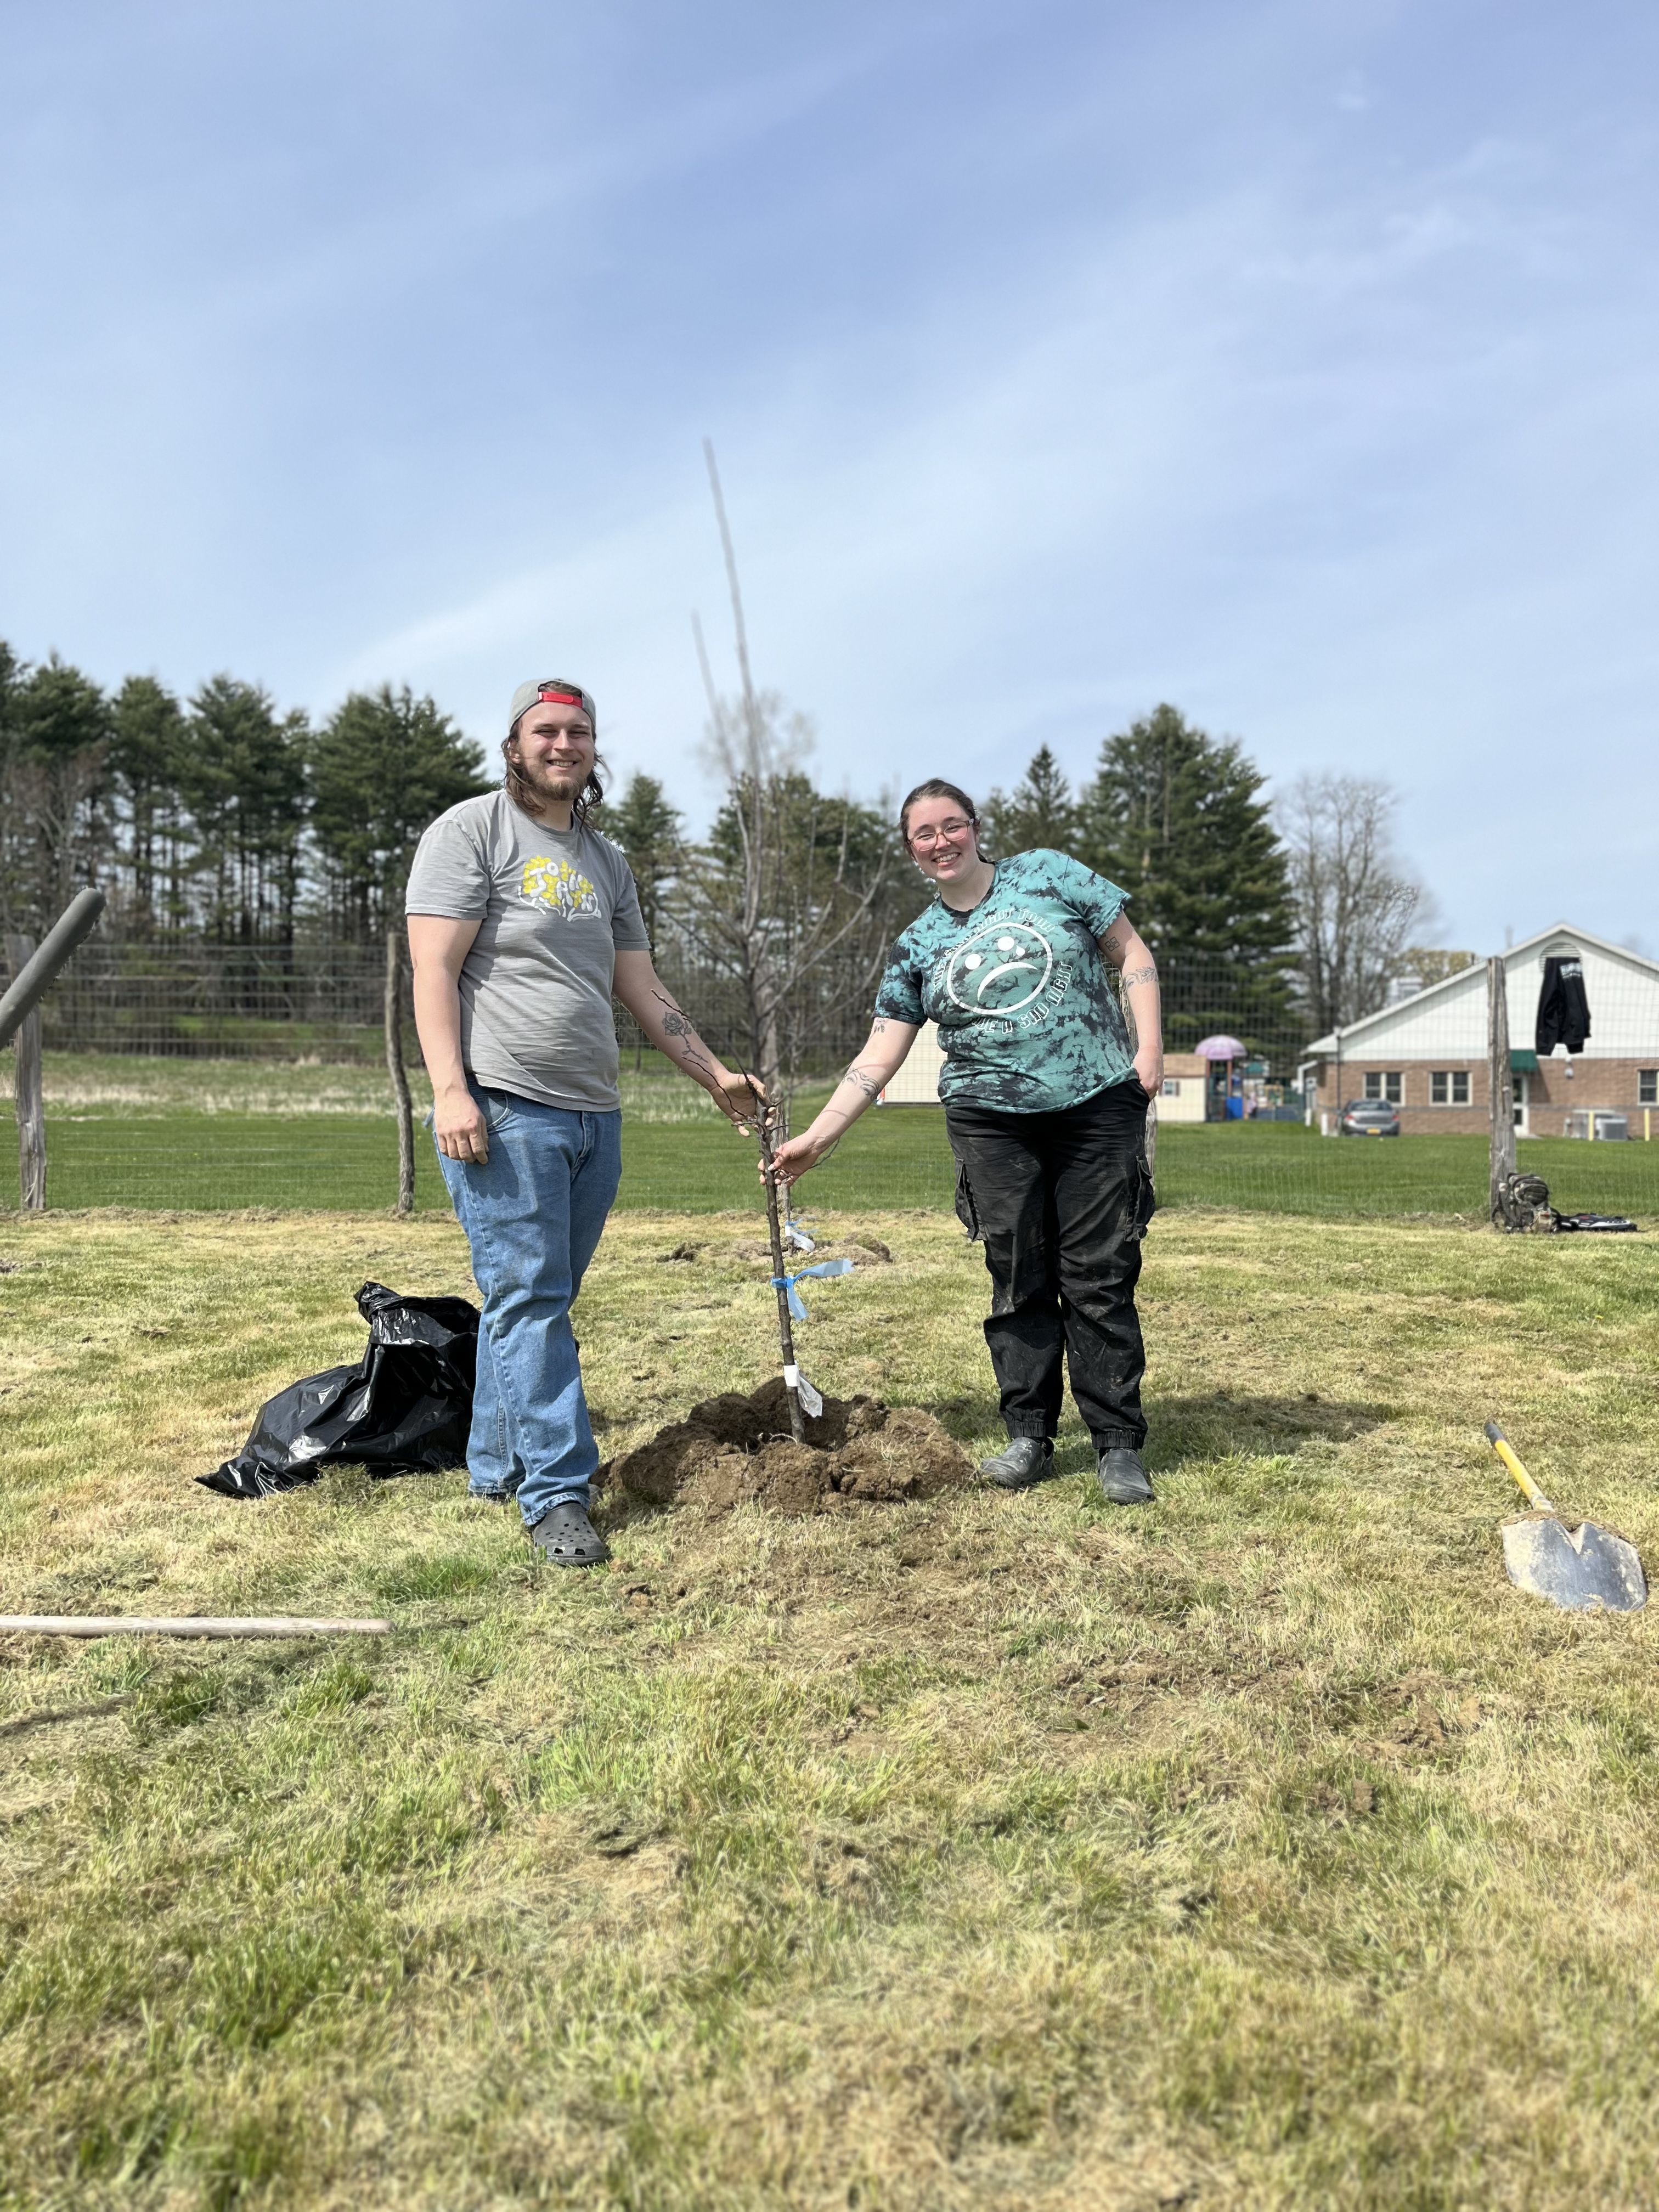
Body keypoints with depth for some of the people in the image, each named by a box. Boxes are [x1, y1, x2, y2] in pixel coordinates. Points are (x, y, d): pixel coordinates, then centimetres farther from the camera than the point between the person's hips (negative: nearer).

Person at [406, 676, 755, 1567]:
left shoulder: (607, 862, 20)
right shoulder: (470, 831, 0)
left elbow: (642, 991, 20)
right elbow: (434, 969, -8)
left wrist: (714, 1075, 16)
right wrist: (450, 1091, -18)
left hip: (594, 1115, 7)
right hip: (503, 1111, -7)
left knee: (540, 1301, 11)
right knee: (528, 1300, -6)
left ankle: (497, 1465, 23)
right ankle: (556, 1494, -1)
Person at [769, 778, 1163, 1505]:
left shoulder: (1049, 875, 4)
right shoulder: (917, 947, 8)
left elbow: (1131, 954, 6)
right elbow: (879, 1057, 5)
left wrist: (1150, 1046, -6)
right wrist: (816, 1137, -2)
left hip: (1099, 1104, -2)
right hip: (994, 1122, 2)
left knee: (1100, 1278, -1)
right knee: (1018, 1279, 2)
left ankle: (1119, 1444, 7)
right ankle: (1028, 1436, 14)